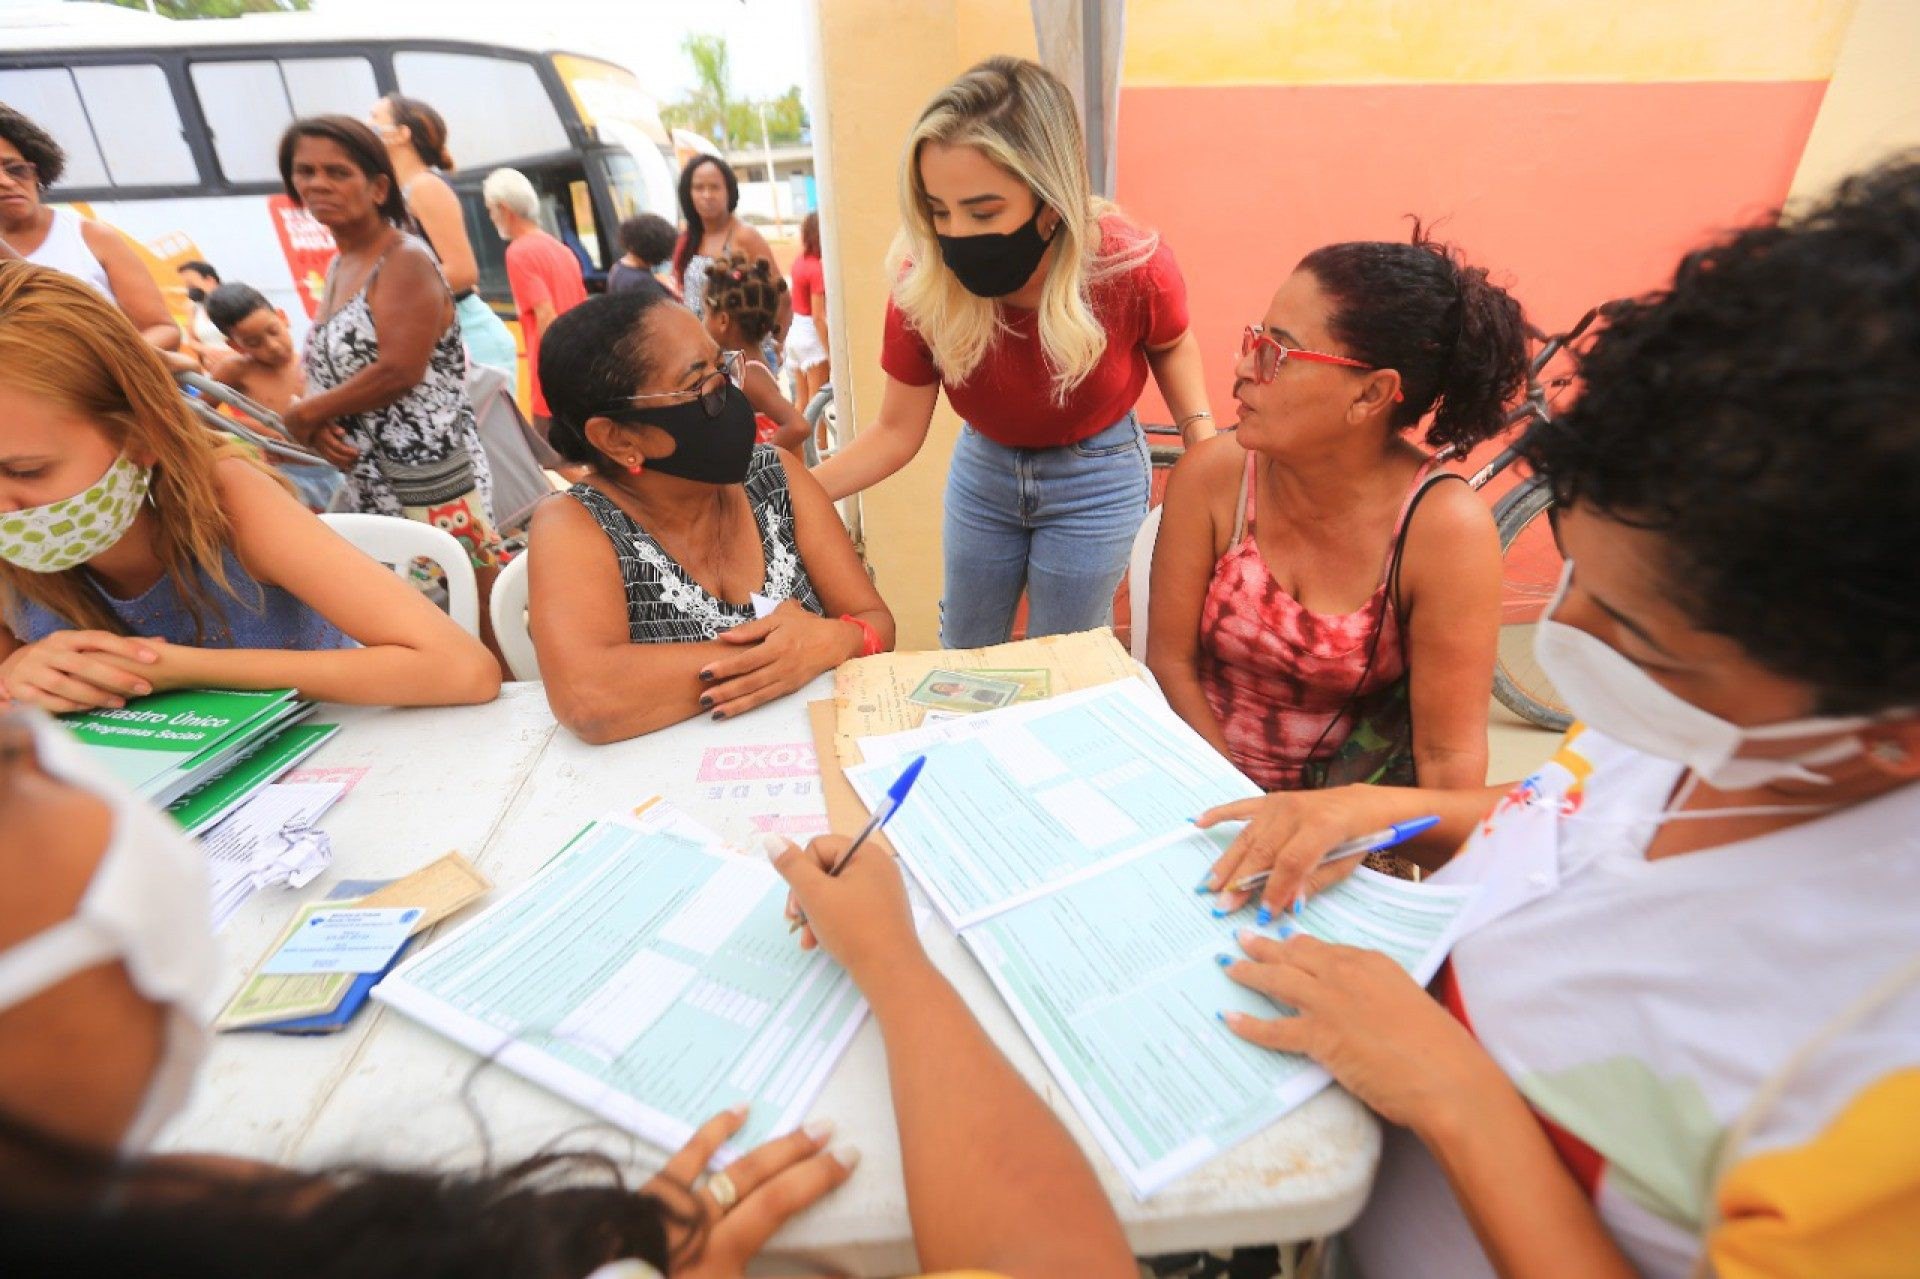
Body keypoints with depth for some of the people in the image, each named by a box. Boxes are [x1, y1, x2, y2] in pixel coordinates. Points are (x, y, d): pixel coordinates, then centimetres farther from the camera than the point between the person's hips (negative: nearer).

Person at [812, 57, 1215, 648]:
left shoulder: (1133, 267, -27)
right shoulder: (924, 283, -25)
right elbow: (895, 434, -15)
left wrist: (1203, 438, -15)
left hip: (1095, 479, -2)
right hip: (982, 470, 2)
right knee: (962, 657, 20)